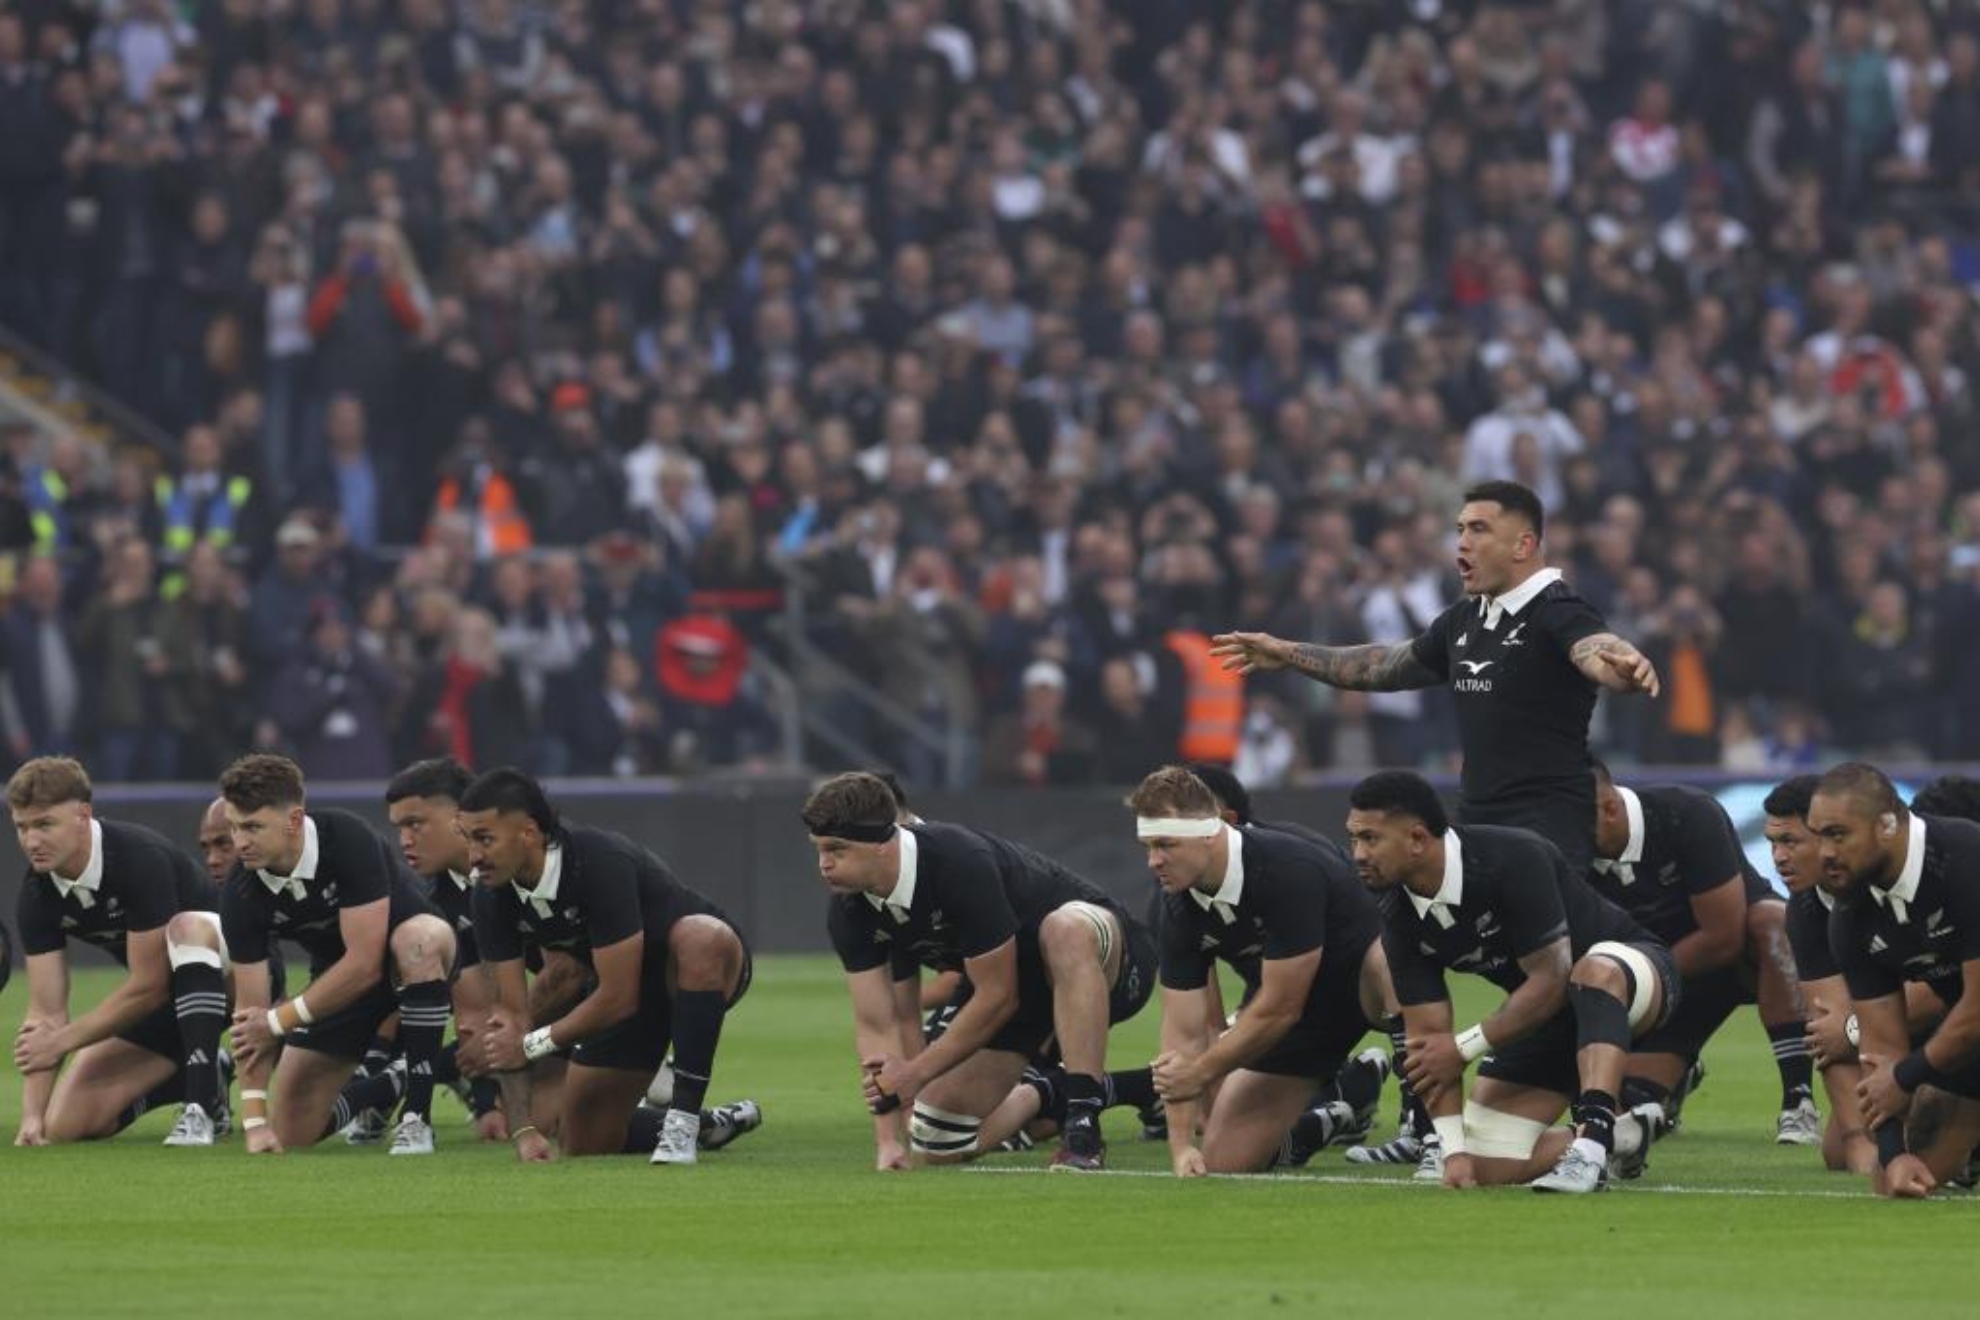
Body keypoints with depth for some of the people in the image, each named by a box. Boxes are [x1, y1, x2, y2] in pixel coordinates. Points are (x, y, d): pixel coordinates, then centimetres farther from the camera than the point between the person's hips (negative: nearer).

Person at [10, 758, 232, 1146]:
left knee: (187, 928, -40)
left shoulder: (141, 857, -31)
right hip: (161, 1000, 6)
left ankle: (202, 1108, -35)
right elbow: (46, 1011, -13)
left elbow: (149, 987, -27)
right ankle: (203, 1078, 15)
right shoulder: (37, 893, -13)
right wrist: (32, 1116, -23)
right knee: (66, 1125, -7)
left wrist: (63, 1040, -21)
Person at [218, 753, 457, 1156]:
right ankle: (396, 1084, 27)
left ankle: (417, 1117, -31)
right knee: (291, 1135, -3)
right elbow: (252, 1007, -18)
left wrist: (279, 1021, -27)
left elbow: (365, 964, -33)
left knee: (419, 941, -42)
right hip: (336, 979, 4)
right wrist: (254, 1120, -25)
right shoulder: (241, 895, -20)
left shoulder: (347, 840, -33)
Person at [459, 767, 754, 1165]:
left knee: (701, 939, -43)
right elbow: (510, 1010, -13)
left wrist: (533, 1044, -19)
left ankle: (683, 1121, -35)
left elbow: (619, 997, -31)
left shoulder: (601, 862, -34)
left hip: (705, 968, -7)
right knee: (585, 1145, 4)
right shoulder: (491, 895, -15)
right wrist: (523, 1130, -21)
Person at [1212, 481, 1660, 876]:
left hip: (1548, 828, -9)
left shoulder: (1559, 614, -10)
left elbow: (1597, 652, -32)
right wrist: (1290, 654, 35)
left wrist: (1626, 667, -56)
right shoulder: (1465, 620, 15)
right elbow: (1387, 665, 30)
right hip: (1476, 823, 9)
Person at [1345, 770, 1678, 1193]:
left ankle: (1591, 1148, -46)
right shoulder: (1401, 919, -11)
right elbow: (1427, 1038, -11)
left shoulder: (1512, 860, -30)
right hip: (1544, 1016, 6)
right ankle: (1624, 1137, 17)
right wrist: (1454, 1149, -20)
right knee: (1487, 1166, -6)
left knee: (1595, 972, -43)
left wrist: (1465, 1047, -20)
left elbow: (1551, 980, -27)